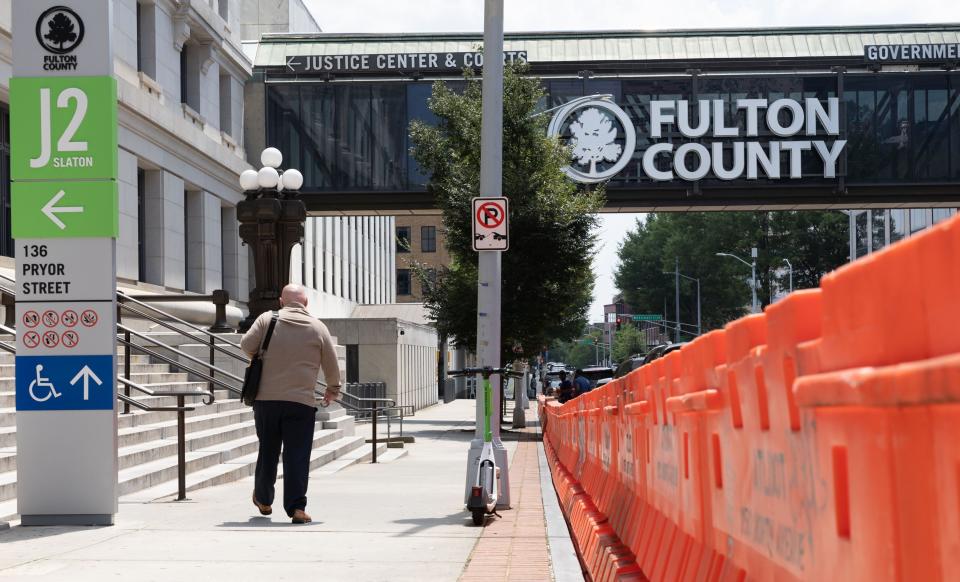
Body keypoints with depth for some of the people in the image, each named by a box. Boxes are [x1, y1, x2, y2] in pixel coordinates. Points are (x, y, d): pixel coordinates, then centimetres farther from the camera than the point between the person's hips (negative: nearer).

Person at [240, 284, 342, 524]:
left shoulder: (267, 319, 2)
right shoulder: (317, 327, 4)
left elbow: (246, 345, -4)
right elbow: (332, 364, 9)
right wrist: (333, 389, 26)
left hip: (266, 398, 2)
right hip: (301, 402, -1)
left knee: (267, 450, 16)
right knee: (297, 455, -1)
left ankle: (263, 499, 32)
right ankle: (296, 507, -8)